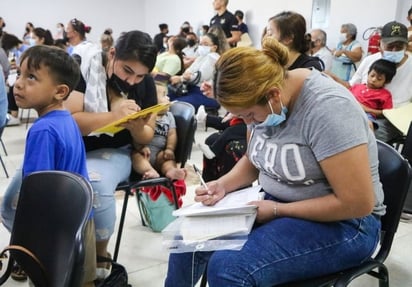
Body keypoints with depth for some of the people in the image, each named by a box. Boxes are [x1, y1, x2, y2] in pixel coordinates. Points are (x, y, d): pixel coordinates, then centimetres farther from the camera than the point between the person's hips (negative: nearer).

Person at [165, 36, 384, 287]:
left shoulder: (327, 107, -26)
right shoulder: (265, 101, -3)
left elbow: (357, 203, -25)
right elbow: (253, 161, 12)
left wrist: (278, 210, -19)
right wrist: (223, 185, -7)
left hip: (341, 223, -7)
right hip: (277, 205, 7)